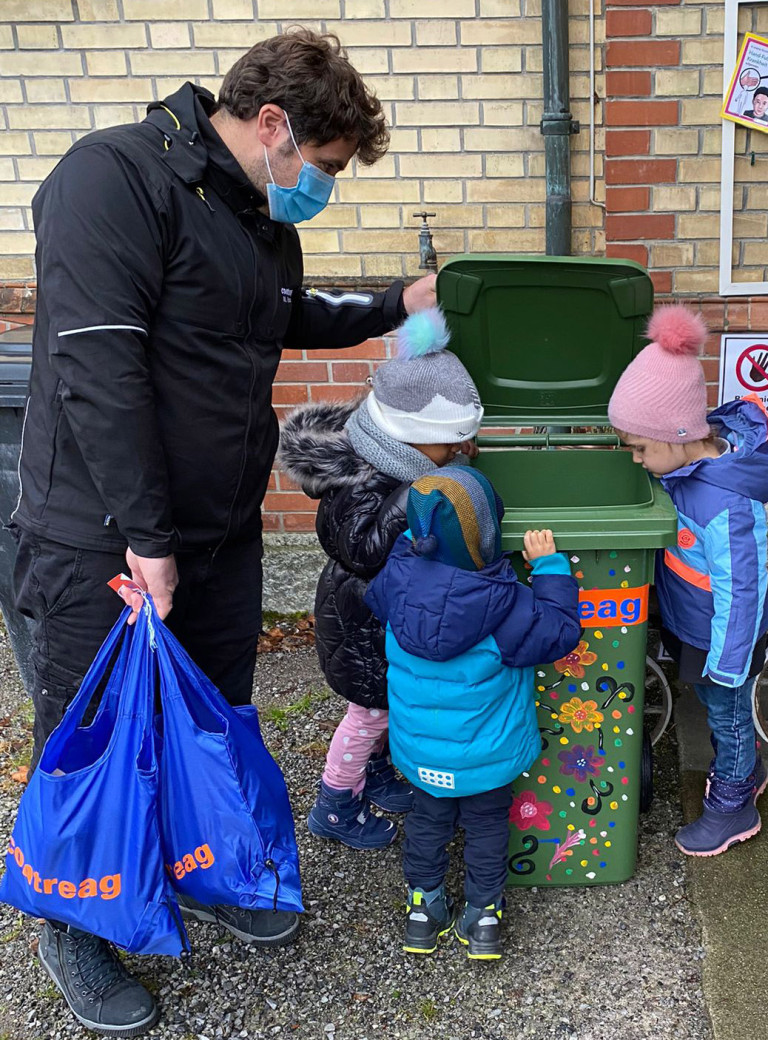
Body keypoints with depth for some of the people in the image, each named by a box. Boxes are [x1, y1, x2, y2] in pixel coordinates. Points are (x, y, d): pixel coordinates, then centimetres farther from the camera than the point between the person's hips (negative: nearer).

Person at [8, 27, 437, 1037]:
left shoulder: (265, 217, 10)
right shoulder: (115, 176, -18)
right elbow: (95, 364, -25)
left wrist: (396, 304, 20)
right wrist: (146, 535, -24)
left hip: (223, 536, 8)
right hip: (104, 543, -8)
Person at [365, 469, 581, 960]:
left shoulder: (398, 579, -18)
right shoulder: (503, 604, -30)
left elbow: (375, 595, 7)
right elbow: (558, 632, -17)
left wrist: (418, 537, 10)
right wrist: (549, 565, -12)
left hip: (419, 752, 3)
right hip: (486, 754, -3)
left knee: (428, 818, 26)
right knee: (487, 826, 21)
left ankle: (424, 907, 39)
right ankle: (483, 915, 34)